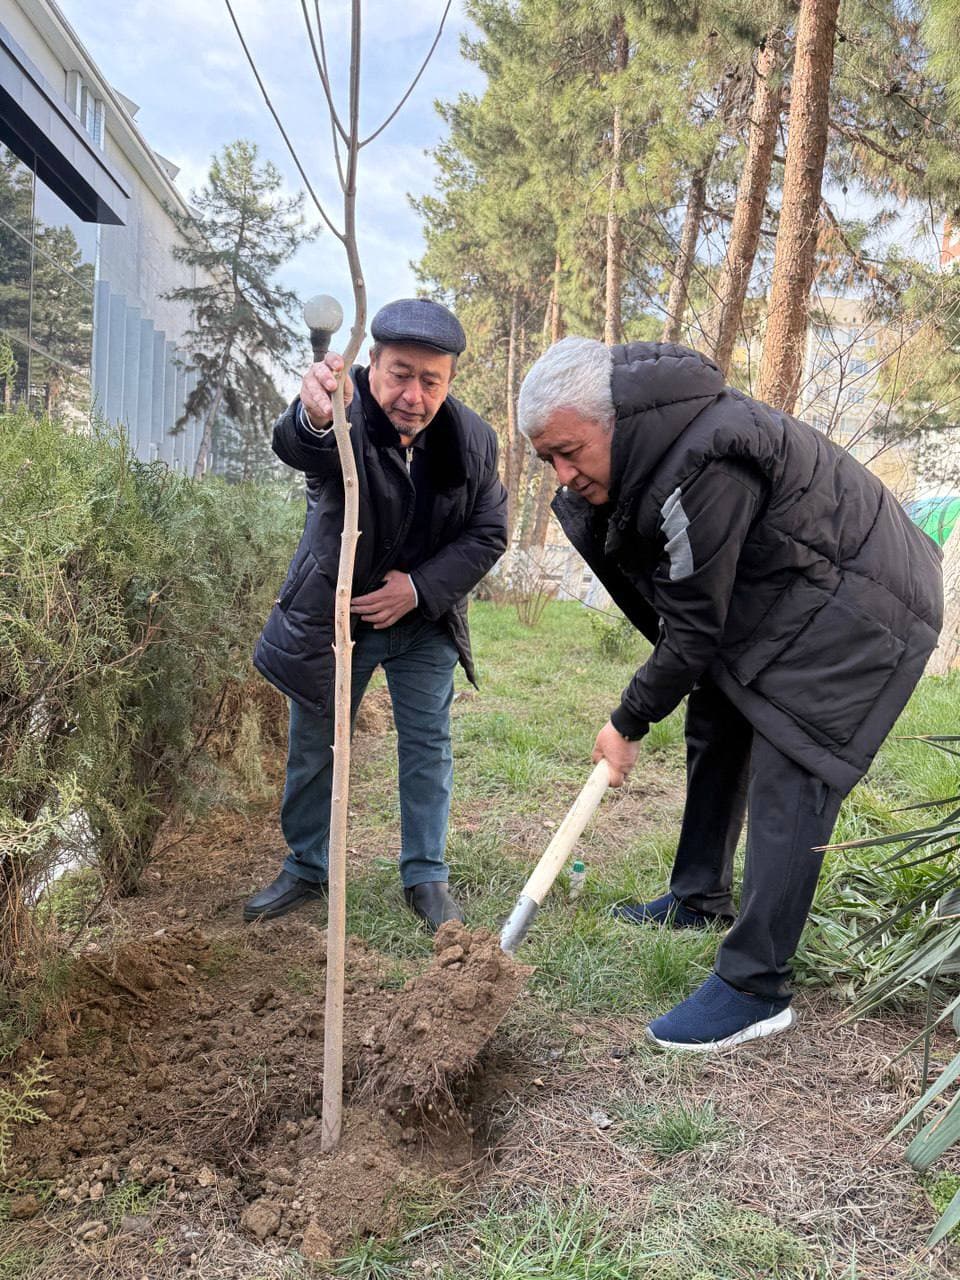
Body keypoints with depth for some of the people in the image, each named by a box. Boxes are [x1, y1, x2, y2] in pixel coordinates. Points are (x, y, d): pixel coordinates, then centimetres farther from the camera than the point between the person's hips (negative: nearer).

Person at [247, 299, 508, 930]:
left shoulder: (473, 439, -13)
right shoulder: (348, 420, -25)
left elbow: (488, 533, -6)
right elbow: (296, 447, -49)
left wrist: (421, 587, -20)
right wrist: (314, 420, -74)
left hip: (424, 619, 2)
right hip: (332, 615, -1)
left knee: (428, 744, 7)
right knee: (314, 747, 10)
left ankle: (427, 875, 24)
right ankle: (308, 868, 31)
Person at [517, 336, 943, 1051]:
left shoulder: (701, 467, -33)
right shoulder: (649, 445, -2)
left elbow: (695, 626, -25)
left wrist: (629, 723, -12)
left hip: (861, 609, -10)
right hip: (779, 591, 11)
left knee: (789, 781, -15)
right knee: (716, 730, 17)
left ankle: (756, 990, -7)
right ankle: (700, 899, 34)